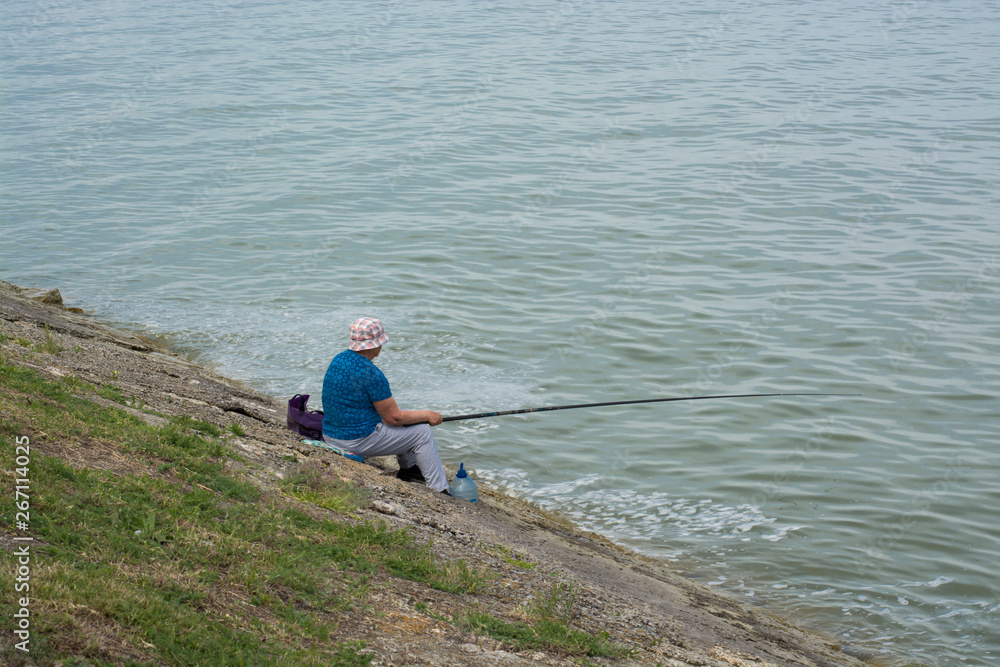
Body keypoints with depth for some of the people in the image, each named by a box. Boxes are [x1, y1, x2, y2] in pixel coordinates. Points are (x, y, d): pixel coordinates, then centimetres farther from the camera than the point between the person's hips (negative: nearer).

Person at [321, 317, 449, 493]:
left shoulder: (338, 359, 4)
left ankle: (408, 468, 41)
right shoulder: (371, 374, -23)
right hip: (357, 441, -9)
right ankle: (439, 492, 3)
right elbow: (394, 418, -16)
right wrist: (427, 415, 0)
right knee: (422, 433, 2)